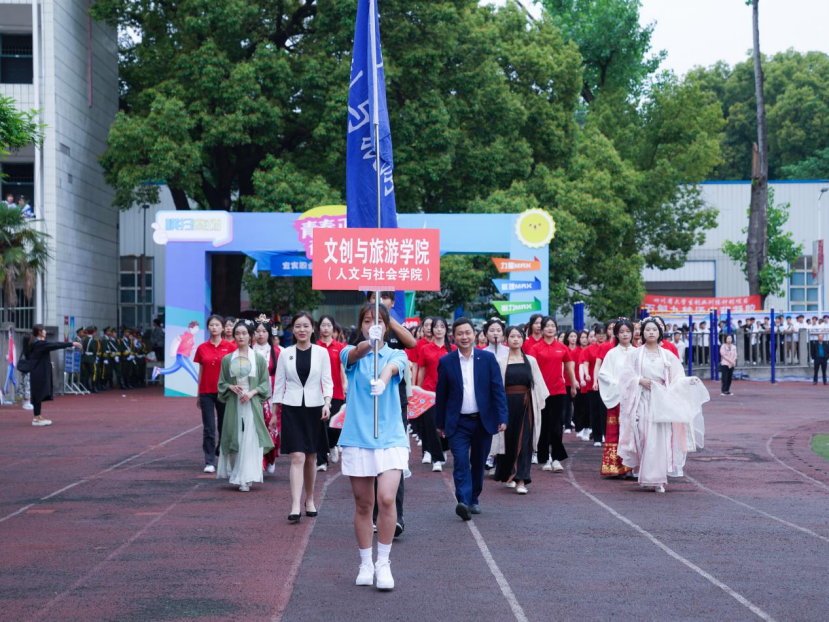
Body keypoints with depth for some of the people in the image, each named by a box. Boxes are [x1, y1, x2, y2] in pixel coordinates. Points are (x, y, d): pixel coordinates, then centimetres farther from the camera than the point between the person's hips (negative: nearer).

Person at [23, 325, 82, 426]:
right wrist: (71, 344, -22)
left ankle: (38, 417, 17)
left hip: (38, 372, 10)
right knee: (38, 394, -6)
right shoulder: (40, 344, -17)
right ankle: (36, 419, -3)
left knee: (39, 394, 12)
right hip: (39, 373, -10)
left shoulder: (35, 343, 12)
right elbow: (55, 345, -22)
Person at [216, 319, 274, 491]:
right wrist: (231, 387, -8)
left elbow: (265, 383, 4)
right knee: (234, 439, 1)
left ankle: (246, 478, -3)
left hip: (252, 404, -2)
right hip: (233, 404, 2)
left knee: (250, 440, -6)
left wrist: (252, 392, -11)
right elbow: (222, 383, 12)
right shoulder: (227, 359, 8)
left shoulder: (258, 358, 3)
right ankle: (235, 475, 16)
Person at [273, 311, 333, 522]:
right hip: (292, 409, -1)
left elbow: (327, 381, 0)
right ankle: (295, 506, -16)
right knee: (297, 458, -11)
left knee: (311, 458, 10)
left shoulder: (321, 353, 2)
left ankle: (309, 500, 27)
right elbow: (279, 383, 7)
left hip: (314, 408, 1)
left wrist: (327, 402, -15)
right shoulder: (285, 354, 3)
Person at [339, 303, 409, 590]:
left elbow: (393, 367, -19)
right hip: (357, 437, 1)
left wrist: (383, 380, -44)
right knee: (363, 504, 6)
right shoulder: (351, 353, 5)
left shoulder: (396, 355, 5)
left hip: (390, 437, -1)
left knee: (387, 499, -16)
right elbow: (355, 354, -20)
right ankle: (365, 564, 21)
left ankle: (383, 563, -1)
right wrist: (369, 343, -44)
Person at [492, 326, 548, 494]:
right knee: (508, 438, 8)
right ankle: (507, 475, 27)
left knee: (524, 441, -5)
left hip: (526, 404, 1)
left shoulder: (531, 360, 6)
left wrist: (539, 403, 1)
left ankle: (520, 480, -6)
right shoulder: (500, 361, 1)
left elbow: (538, 383, 7)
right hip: (507, 403, -1)